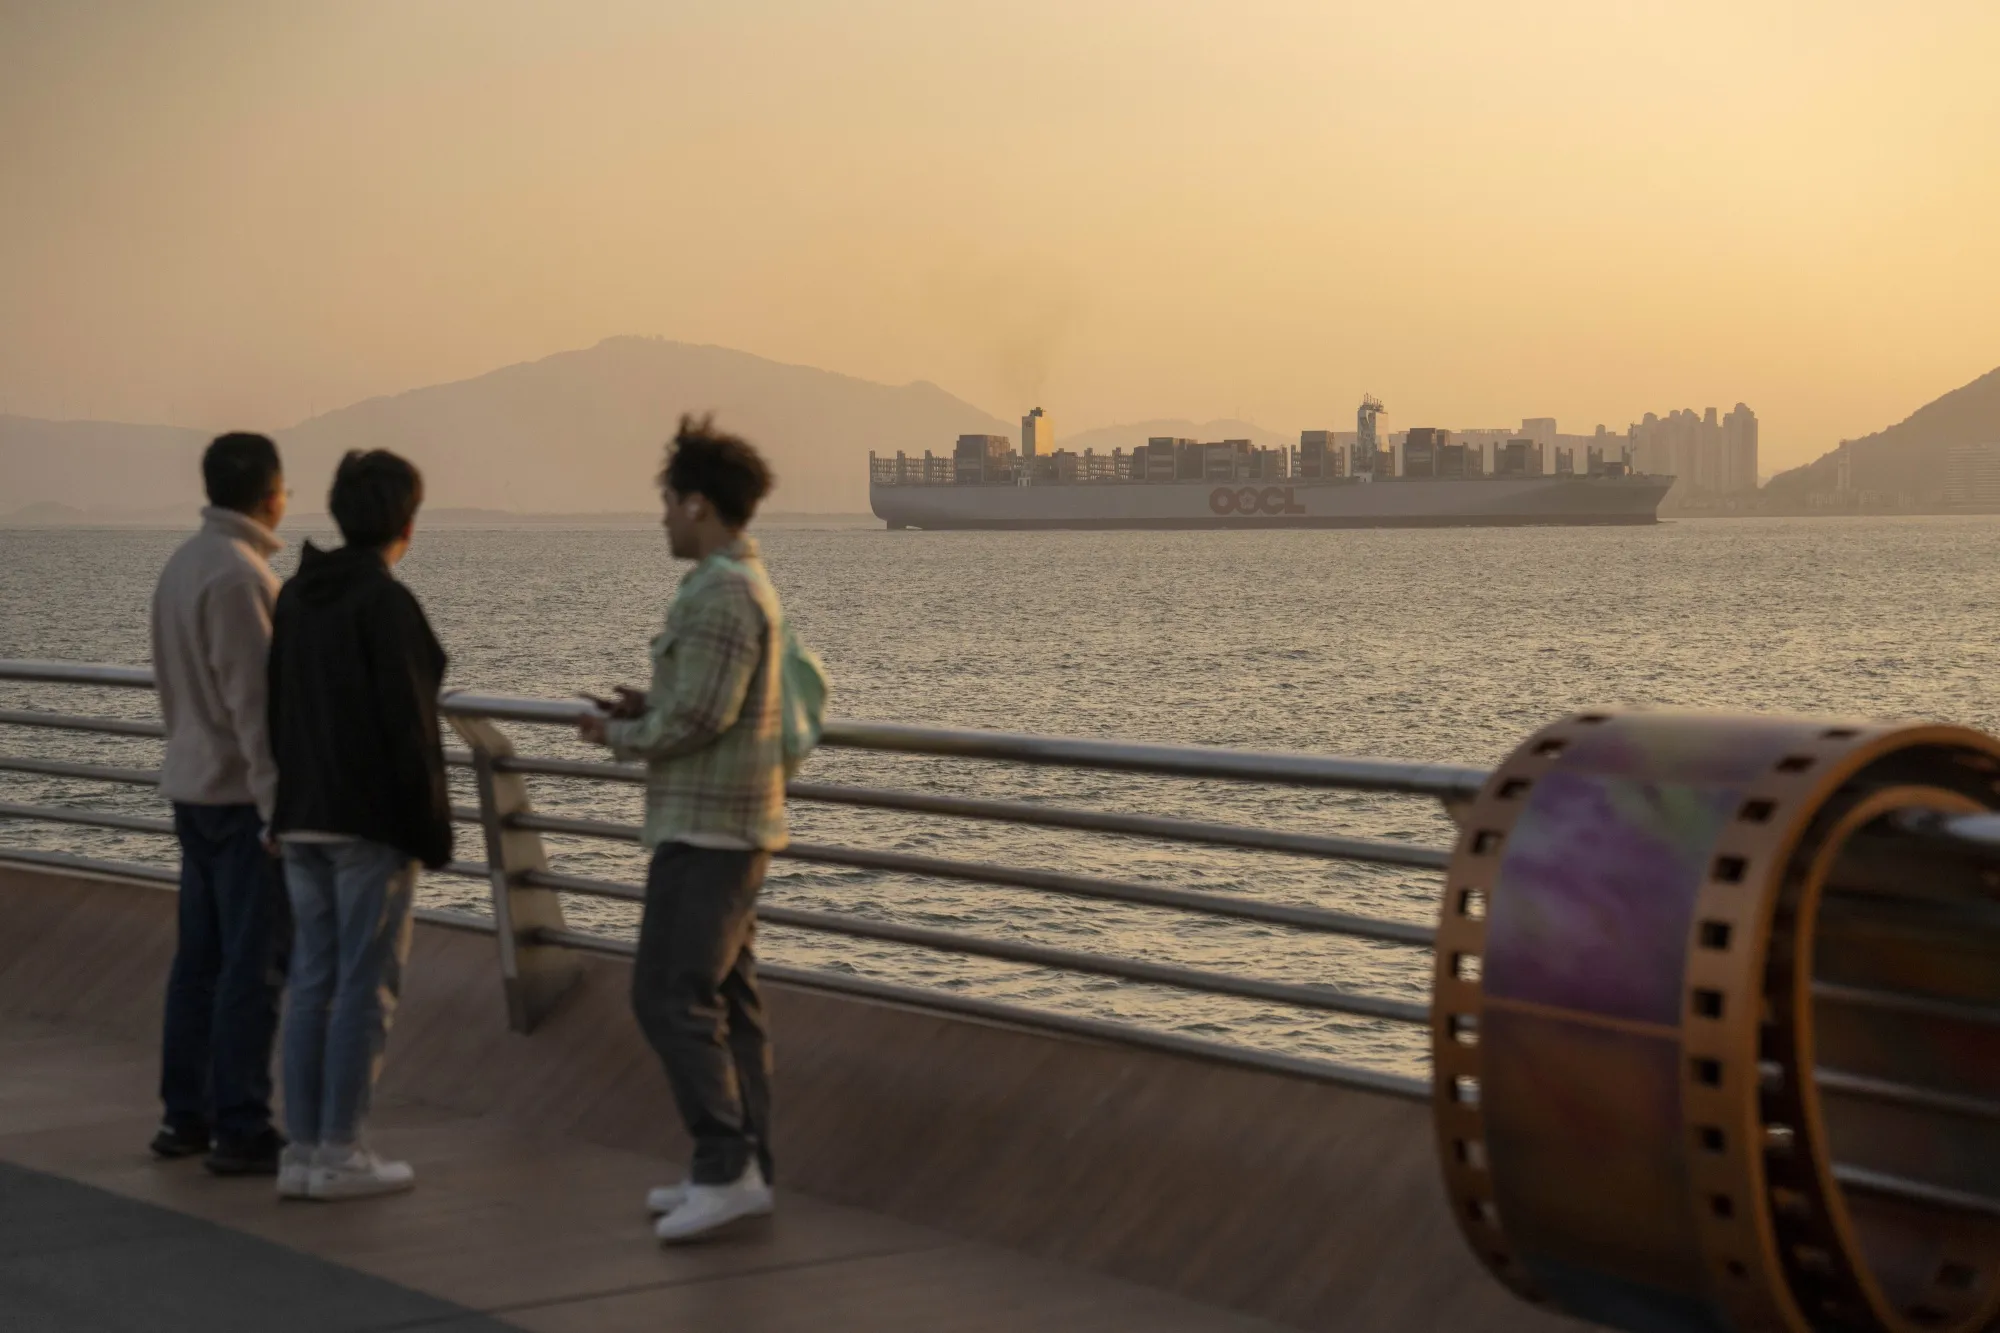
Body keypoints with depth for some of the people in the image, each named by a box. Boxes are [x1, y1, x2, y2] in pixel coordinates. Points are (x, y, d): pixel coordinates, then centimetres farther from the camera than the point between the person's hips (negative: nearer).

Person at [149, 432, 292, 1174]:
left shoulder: (183, 564, 9)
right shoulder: (239, 574, -18)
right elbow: (254, 700, -21)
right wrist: (280, 803, -20)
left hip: (192, 788, 9)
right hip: (243, 794, -9)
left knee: (199, 958, 14)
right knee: (255, 966, -5)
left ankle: (184, 1116, 19)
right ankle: (240, 1131, -3)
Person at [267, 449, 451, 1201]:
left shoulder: (296, 595, 9)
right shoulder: (385, 603, -14)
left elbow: (277, 707, 14)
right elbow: (408, 724, -16)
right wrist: (433, 828, -10)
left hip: (303, 819, 7)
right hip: (371, 825, -7)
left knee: (313, 982, 10)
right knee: (367, 987, -1)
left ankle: (303, 1151, 11)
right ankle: (339, 1155, 1)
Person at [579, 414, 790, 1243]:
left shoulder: (720, 594, -18)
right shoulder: (747, 585, 15)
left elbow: (699, 717, -23)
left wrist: (619, 736, -7)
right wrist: (648, 708, 5)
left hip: (706, 829, -10)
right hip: (731, 824, 10)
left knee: (670, 998, -10)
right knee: (724, 998, 10)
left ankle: (726, 1167, -10)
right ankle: (740, 1171, 13)